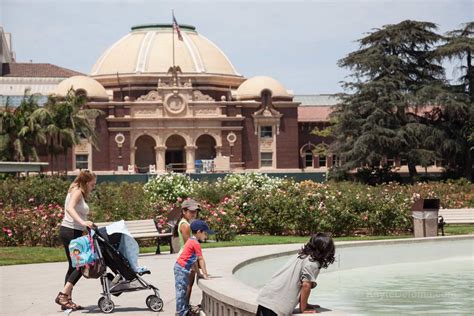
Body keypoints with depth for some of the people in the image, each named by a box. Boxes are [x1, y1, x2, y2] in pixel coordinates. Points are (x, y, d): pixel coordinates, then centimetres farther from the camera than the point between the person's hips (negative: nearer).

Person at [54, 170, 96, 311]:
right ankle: (63, 295, -11)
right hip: (71, 231, -10)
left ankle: (67, 300, 11)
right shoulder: (77, 192, -9)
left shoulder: (79, 193, 19)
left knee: (74, 266, 11)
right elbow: (70, 208, -25)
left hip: (70, 232, 10)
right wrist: (83, 222, -39)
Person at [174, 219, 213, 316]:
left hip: (182, 268, 10)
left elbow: (195, 259, 19)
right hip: (182, 268, -10)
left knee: (184, 289, 16)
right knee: (181, 290, -6)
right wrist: (205, 274, -12)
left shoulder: (191, 241, 14)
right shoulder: (196, 243, -17)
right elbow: (201, 259, -15)